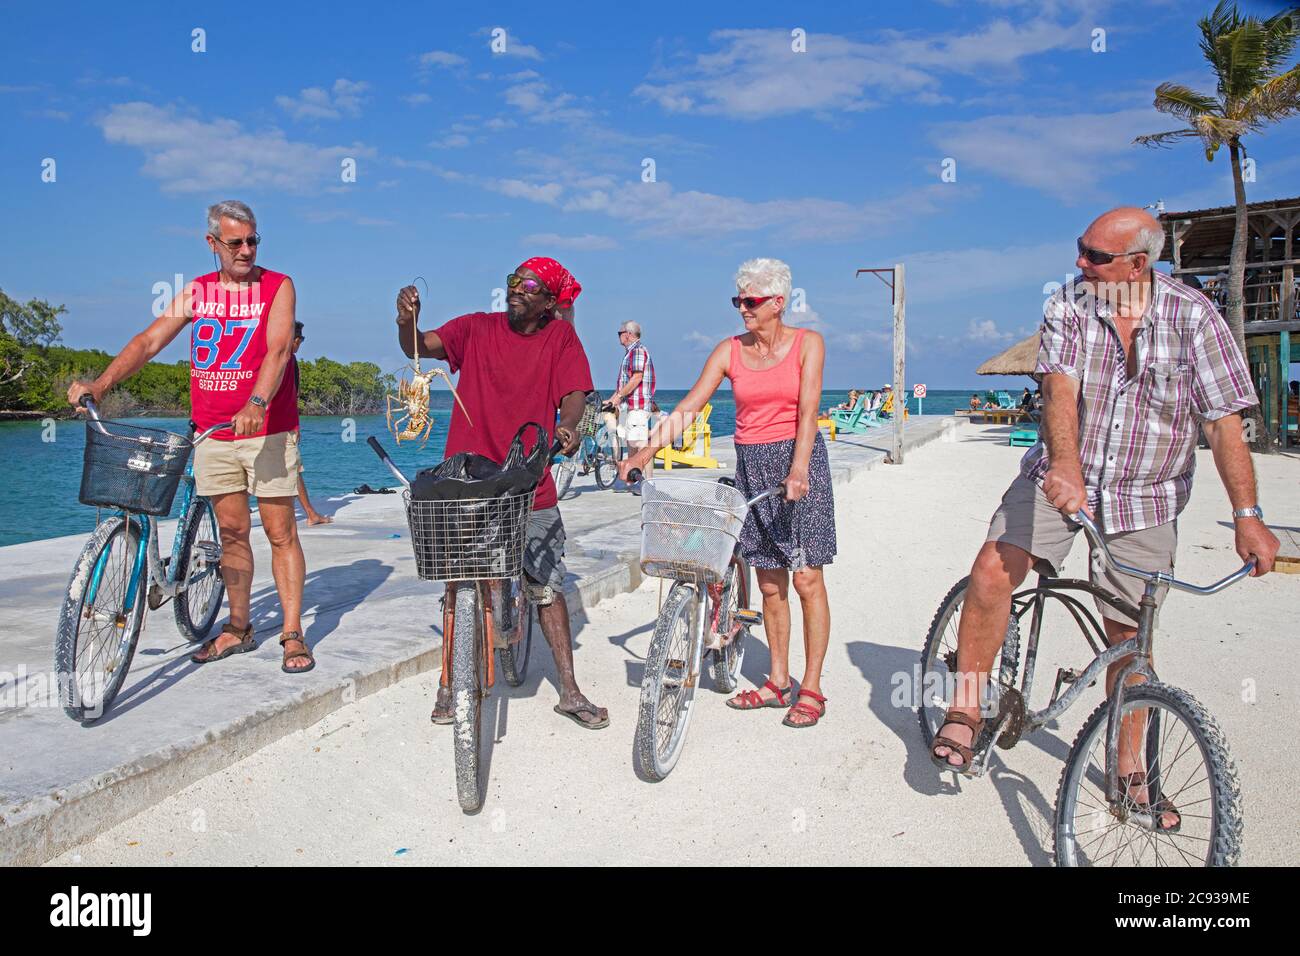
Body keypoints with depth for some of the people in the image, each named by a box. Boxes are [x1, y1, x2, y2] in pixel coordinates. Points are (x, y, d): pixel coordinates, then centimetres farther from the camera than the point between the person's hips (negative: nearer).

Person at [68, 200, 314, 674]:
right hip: (212, 434, 4)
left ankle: (292, 634, 3)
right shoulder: (195, 293, 10)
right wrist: (100, 383, -11)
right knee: (231, 531, 10)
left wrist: (256, 403, -32)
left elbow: (277, 349, -16)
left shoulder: (278, 287, -1)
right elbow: (149, 340, 4)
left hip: (267, 430, -4)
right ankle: (238, 628, 21)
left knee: (281, 532, -3)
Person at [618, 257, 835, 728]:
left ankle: (810, 689, 7)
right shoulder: (730, 350, 3)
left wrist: (798, 469, -29)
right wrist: (645, 452, -14)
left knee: (806, 578, -3)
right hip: (751, 464, 3)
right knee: (769, 582, 8)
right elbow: (687, 408, -3)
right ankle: (778, 682, 20)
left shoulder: (807, 344, -4)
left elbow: (807, 411, -15)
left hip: (799, 460, -3)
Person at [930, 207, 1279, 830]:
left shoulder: (1194, 316, -7)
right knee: (994, 569, -25)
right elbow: (1060, 388, -22)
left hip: (1144, 499, 0)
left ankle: (1130, 771, 26)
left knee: (1129, 635, 7)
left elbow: (1224, 423, -8)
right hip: (1061, 479, 0)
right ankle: (965, 710, -10)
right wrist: (1063, 465, -40)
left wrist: (1247, 514, -15)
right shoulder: (1068, 305, -7)